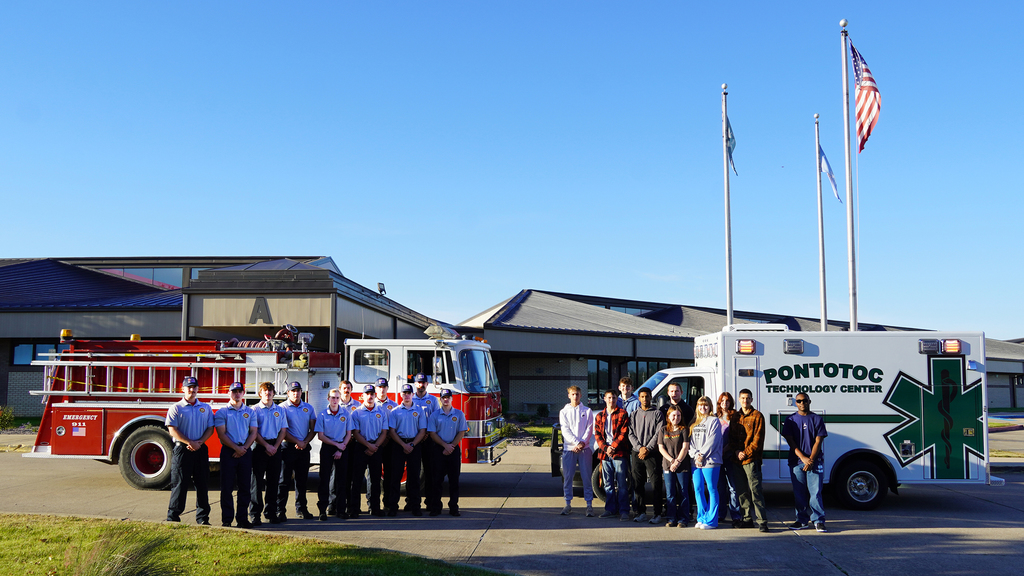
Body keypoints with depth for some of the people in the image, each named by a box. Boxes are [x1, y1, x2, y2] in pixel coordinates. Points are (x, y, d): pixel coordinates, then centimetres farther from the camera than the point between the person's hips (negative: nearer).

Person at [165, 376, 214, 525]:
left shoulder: (206, 408, 13)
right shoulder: (176, 408, 2)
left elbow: (210, 428, 9)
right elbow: (173, 430, -6)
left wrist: (199, 442, -8)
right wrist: (189, 442, -15)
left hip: (201, 450, 3)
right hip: (182, 449, -3)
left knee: (202, 484, 5)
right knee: (179, 484, -2)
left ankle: (203, 517, 11)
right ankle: (173, 516, 6)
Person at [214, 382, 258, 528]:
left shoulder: (250, 412, 12)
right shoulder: (222, 412, 3)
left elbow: (253, 432, 7)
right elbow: (221, 434, -4)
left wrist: (244, 448, -8)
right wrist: (236, 448, -13)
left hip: (246, 451, 3)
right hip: (228, 451, -3)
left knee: (245, 487, 2)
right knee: (227, 487, -1)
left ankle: (242, 518, 8)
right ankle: (226, 519, 5)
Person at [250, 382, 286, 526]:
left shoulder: (280, 410, 12)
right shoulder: (255, 410, 2)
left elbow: (282, 430, 9)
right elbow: (254, 431, -4)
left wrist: (275, 446, -5)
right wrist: (267, 446, -12)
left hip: (275, 447, 3)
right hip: (259, 447, -3)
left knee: (273, 481, 6)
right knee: (257, 481, -3)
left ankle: (271, 512, 13)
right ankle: (255, 514, 1)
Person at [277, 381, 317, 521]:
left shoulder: (308, 408, 10)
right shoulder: (282, 408, -3)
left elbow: (313, 429, 9)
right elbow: (282, 431, -8)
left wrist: (305, 442, -6)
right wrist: (297, 441, -12)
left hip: (304, 448, 4)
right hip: (288, 447, -4)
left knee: (302, 480, 9)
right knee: (284, 479, -3)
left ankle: (301, 508, 18)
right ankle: (280, 510, 1)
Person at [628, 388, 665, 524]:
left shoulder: (657, 414, 5)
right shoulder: (634, 415, 16)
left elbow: (659, 434, -3)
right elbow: (631, 434, 9)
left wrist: (648, 449, -11)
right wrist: (640, 447, -7)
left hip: (653, 453, -3)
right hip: (636, 453, 4)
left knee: (656, 484, -6)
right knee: (638, 484, 5)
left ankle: (657, 514, -2)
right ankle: (641, 513, 12)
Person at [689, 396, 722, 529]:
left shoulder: (713, 421, -1)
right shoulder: (694, 422, 17)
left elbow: (712, 441, -9)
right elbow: (691, 441, 11)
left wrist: (702, 456, -11)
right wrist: (695, 455, -4)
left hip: (710, 461, -6)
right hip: (696, 462, 6)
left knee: (712, 490, -2)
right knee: (698, 489, 7)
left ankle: (711, 520, 1)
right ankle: (702, 518, 17)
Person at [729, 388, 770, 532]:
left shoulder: (757, 416, 1)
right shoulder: (735, 417, 16)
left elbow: (758, 439, -5)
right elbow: (731, 437, 14)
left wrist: (746, 453, -11)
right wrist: (736, 451, -3)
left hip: (751, 459, -5)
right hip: (736, 460, 5)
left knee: (755, 489, -10)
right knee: (742, 491, 8)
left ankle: (762, 521, -9)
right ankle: (748, 518, 17)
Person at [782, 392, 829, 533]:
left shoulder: (817, 419, 5)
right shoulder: (790, 420, 9)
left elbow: (818, 441, 0)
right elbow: (790, 441, 2)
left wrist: (811, 460, -11)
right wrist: (803, 458, -10)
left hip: (815, 462, -2)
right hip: (796, 462, 2)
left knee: (815, 492, -6)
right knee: (799, 493, 4)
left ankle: (819, 521, 1)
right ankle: (802, 520, 13)